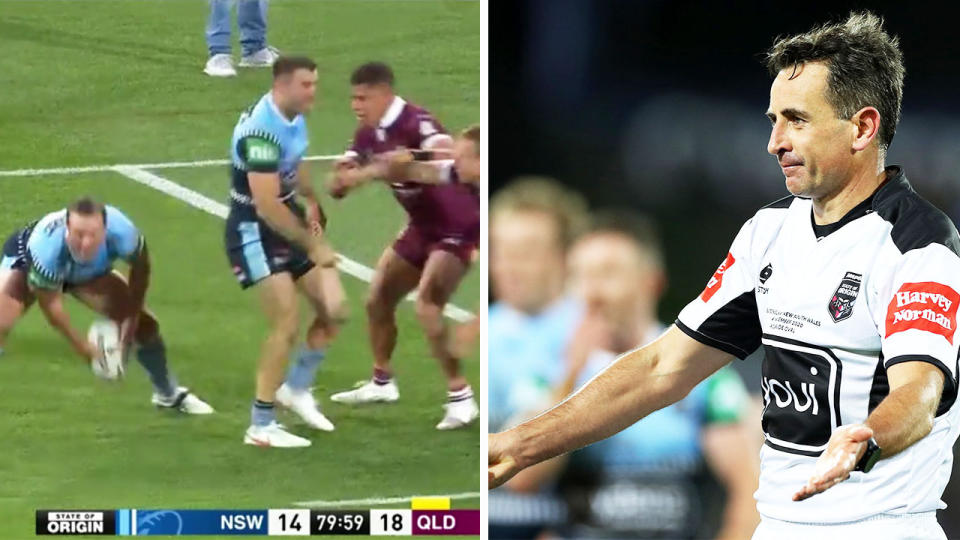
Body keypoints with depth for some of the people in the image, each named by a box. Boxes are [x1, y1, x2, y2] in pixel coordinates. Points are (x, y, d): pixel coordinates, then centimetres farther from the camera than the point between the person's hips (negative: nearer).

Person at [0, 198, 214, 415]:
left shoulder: (122, 232, -39)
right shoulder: (46, 248, -46)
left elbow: (140, 268, -15)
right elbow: (51, 305, -31)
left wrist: (131, 319, -14)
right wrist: (83, 347, -30)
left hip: (91, 271, 3)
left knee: (144, 324, 3)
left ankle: (169, 394, 28)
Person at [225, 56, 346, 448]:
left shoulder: (294, 116, 0)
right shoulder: (261, 131, -29)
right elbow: (267, 207, -31)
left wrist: (310, 201, 6)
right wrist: (313, 246, -23)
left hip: (288, 221, 9)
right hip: (255, 232, -9)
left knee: (333, 311, 9)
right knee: (287, 325, -14)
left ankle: (296, 389, 30)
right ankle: (261, 426, -3)